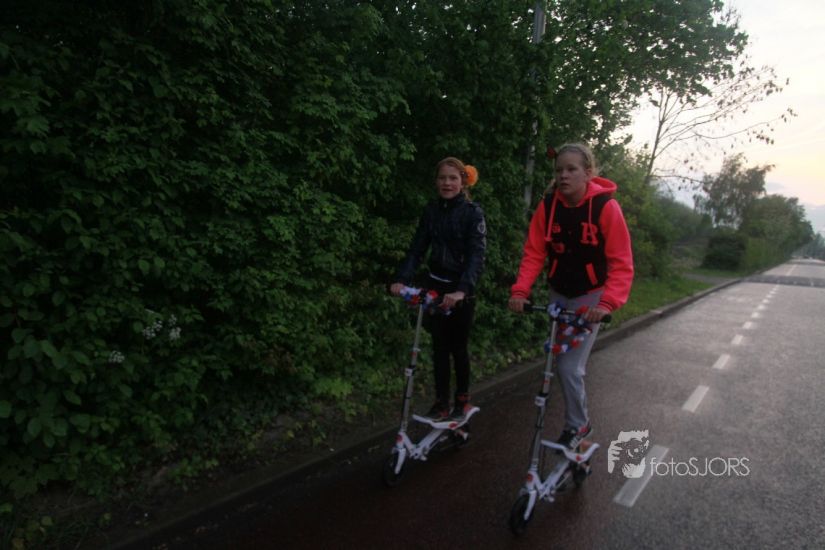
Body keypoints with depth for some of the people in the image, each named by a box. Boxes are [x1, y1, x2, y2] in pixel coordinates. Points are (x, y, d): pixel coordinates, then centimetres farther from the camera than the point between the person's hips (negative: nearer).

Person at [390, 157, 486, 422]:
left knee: (458, 347, 6)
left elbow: (476, 255, -20)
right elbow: (417, 248, -1)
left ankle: (462, 401, 24)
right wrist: (402, 279, -18)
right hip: (436, 286, 4)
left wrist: (462, 289, -35)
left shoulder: (473, 212, -11)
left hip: (462, 290, -4)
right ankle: (441, 402, 18)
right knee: (439, 347, 8)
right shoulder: (431, 211, 3)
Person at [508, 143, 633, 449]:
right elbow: (533, 252, -9)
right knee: (564, 362, 14)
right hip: (558, 294, 4)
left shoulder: (606, 206, -19)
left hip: (590, 297, -4)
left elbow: (621, 263, -19)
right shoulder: (548, 205, -9)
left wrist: (607, 303, -32)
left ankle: (576, 425, 17)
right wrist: (520, 290, -23)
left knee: (570, 366, -8)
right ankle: (580, 419, 38)